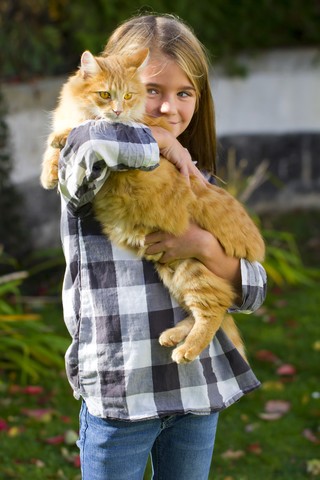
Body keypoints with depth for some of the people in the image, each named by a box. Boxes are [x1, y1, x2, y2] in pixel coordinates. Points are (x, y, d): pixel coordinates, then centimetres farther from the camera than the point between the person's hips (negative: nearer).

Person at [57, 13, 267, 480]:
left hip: (199, 389, 5)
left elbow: (252, 293, 4)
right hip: (118, 393, -5)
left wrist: (205, 246, -15)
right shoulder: (91, 172, -8)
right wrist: (160, 142, -18)